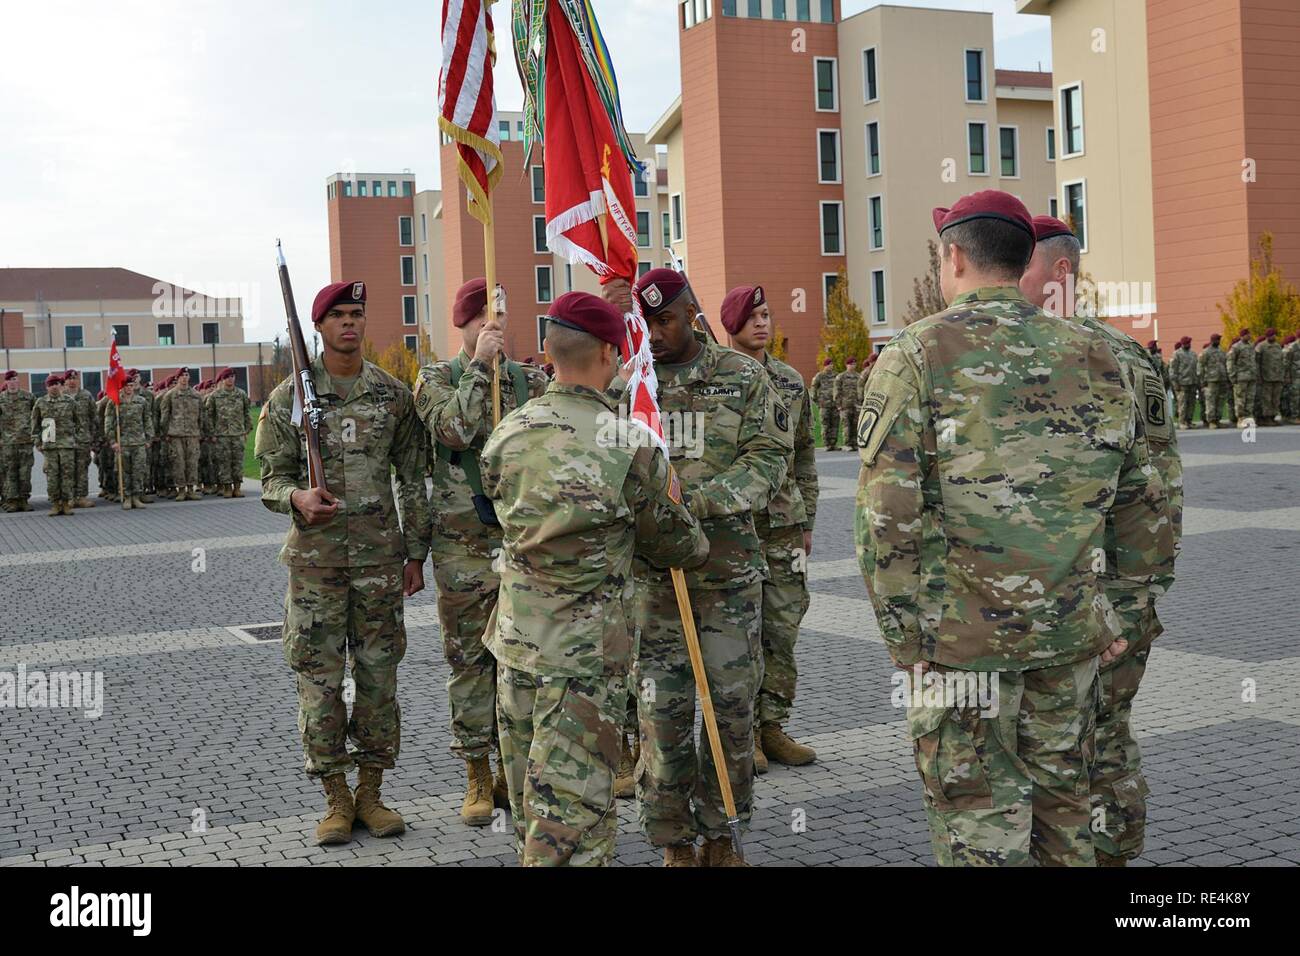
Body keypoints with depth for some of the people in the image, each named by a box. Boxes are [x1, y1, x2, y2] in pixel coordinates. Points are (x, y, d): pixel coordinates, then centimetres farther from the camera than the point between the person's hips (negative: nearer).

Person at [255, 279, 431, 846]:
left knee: (378, 675, 6)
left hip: (381, 555, 1)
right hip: (315, 559, -1)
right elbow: (272, 479, 2)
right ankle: (336, 799, 16)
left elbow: (412, 479, 8)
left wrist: (415, 553, 5)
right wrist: (297, 498, -21)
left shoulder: (393, 394, 5)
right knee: (319, 679, 2)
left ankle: (371, 793, 20)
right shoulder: (288, 398, 0)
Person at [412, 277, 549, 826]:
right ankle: (478, 778, 14)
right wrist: (479, 365, -17)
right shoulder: (436, 379, 1)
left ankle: (511, 767, 22)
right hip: (464, 546, -3)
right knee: (470, 660, 4)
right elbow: (453, 429, -19)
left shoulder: (532, 381, 9)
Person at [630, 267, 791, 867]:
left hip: (730, 563, 0)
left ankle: (720, 836, 22)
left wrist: (701, 499, -16)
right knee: (661, 705, 1)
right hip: (649, 568, 0)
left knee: (733, 699, 6)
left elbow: (768, 457, -3)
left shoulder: (743, 377, 3)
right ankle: (673, 843, 15)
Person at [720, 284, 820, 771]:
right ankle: (743, 733, 11)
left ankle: (773, 726, 18)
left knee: (783, 629, 7)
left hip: (784, 524, 5)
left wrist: (806, 520, 15)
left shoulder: (792, 382, 12)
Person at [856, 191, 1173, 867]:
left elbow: (887, 515, -13)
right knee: (1062, 814, 19)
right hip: (1071, 636, 5)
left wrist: (905, 639, -7)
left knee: (979, 830, 5)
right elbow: (1141, 501, 12)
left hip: (961, 637, -4)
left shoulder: (917, 354, -6)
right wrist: (1113, 606, 21)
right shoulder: (1091, 356, 8)